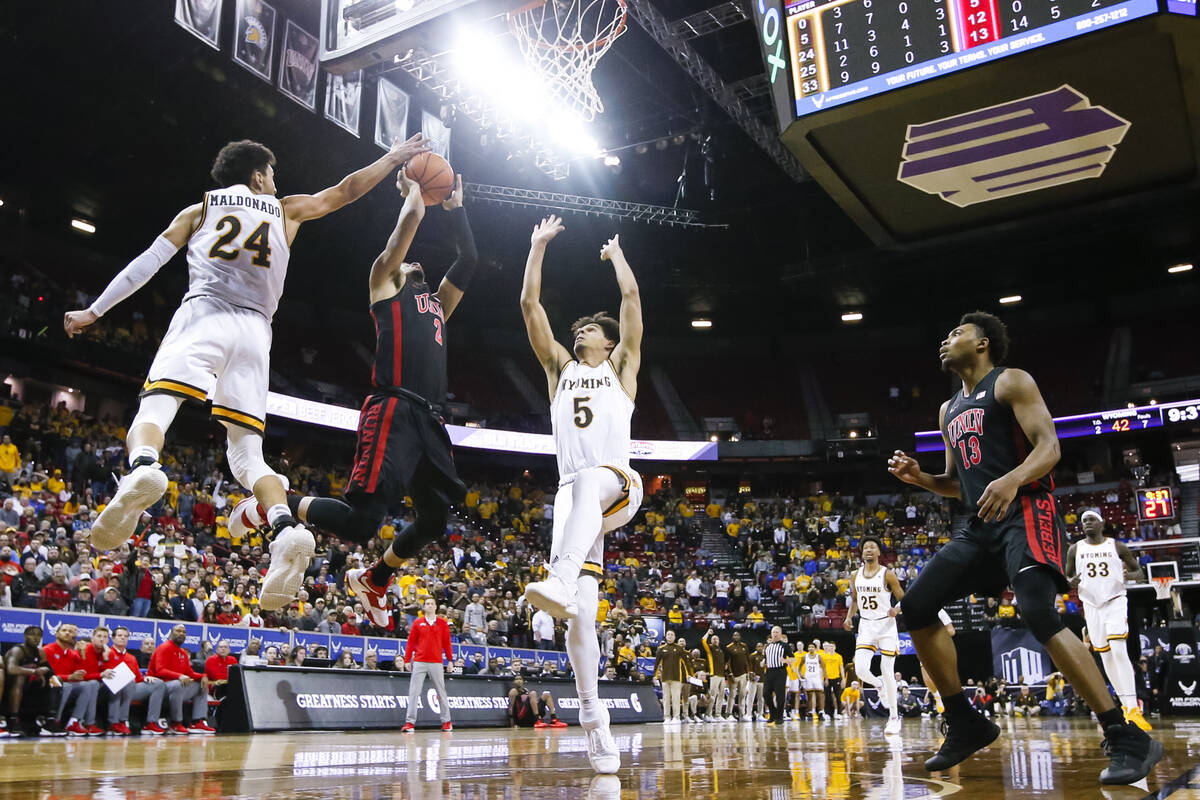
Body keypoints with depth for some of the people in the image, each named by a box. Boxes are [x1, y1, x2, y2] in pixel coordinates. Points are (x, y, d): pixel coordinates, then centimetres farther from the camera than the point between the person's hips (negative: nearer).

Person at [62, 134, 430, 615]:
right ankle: (286, 528, -25)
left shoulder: (199, 210, 21)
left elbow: (147, 264, 17)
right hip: (255, 330, 2)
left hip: (202, 315, -1)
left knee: (153, 410, -14)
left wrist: (93, 311, 24)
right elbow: (344, 191, 33)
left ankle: (143, 469, -50)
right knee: (246, 453, 1)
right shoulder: (286, 211, 24)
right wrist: (394, 158, 43)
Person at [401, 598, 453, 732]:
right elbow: (411, 642, 7)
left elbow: (447, 642, 7)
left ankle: (446, 721, 13)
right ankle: (410, 722, -3)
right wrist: (407, 660, 3)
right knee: (414, 692, -4)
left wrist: (450, 660, 3)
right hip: (419, 662, 0)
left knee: (441, 692, 5)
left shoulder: (442, 623, 7)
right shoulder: (418, 623, 7)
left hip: (436, 662, 0)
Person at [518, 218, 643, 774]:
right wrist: (538, 246, 23)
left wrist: (616, 253, 26)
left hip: (619, 486, -3)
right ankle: (593, 718, -4)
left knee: (589, 479, -41)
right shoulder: (559, 367, 26)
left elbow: (631, 297, 12)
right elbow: (530, 304, 20)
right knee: (581, 614, -8)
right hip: (572, 493, 3)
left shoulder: (621, 366, 19)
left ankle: (561, 581, -62)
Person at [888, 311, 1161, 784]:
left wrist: (1012, 479, -33)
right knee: (916, 606, -1)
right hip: (982, 524, 8)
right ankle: (966, 724, 9)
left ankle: (1127, 740, -19)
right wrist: (919, 478, 7)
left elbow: (1049, 446, -13)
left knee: (1039, 614, -29)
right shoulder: (950, 410, 22)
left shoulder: (1011, 382, 0)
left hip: (1027, 513, -8)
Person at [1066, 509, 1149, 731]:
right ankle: (1125, 704, 18)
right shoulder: (1075, 550, 6)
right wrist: (1072, 582, -12)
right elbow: (1067, 577, 12)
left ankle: (1133, 707, -20)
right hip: (1091, 604, 3)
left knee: (1119, 650, -19)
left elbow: (1139, 572, 8)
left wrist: (1129, 575, -16)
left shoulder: (1117, 547, 1)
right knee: (1105, 656, 5)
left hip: (1115, 601, -3)